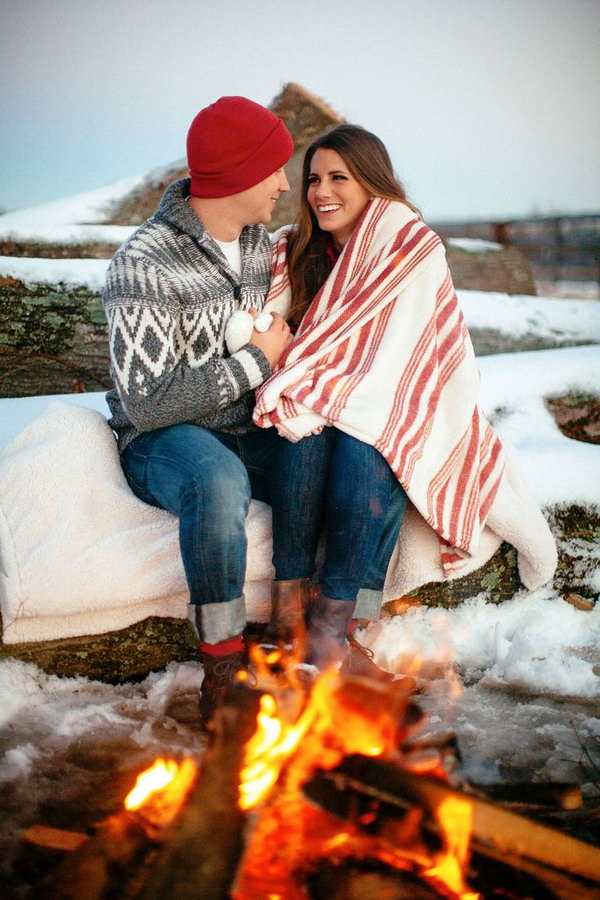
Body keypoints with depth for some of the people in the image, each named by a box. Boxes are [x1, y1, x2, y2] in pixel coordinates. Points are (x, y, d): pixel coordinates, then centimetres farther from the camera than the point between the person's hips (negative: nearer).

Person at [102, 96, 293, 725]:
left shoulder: (260, 243, 7)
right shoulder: (143, 265, -17)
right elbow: (148, 404, -22)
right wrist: (257, 361, -15)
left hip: (248, 430, 6)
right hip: (164, 440, -6)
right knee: (219, 481, -40)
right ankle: (222, 659, -22)